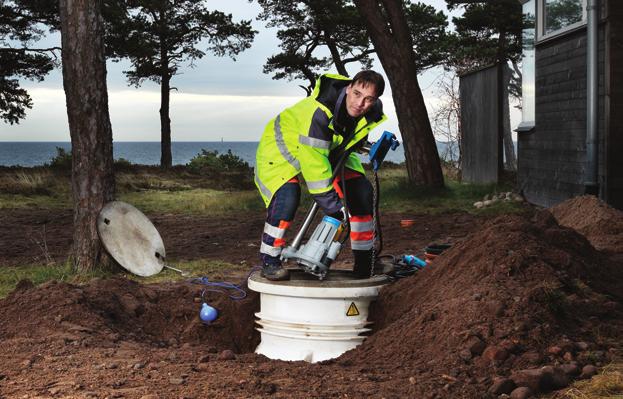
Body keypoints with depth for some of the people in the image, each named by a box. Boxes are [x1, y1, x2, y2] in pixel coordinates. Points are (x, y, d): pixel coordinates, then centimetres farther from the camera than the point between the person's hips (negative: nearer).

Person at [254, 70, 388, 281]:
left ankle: (364, 261, 5)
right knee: (287, 196, -31)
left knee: (361, 191, -6)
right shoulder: (320, 112, -41)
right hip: (283, 147, -7)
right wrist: (332, 205, -40)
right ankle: (269, 261, -15)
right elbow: (313, 162, -41)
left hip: (331, 151, 7)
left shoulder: (372, 112, -18)